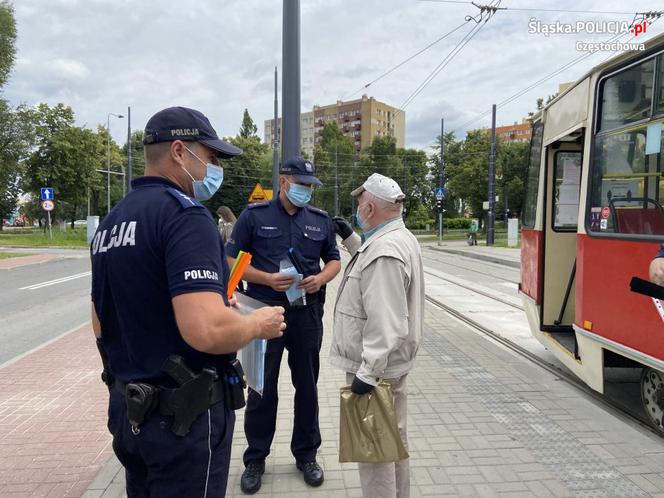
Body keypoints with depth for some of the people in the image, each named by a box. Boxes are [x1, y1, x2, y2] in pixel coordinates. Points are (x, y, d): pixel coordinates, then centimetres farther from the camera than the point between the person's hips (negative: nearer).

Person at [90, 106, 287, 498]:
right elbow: (207, 330, -31)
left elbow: (101, 327, 17)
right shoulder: (184, 213, -20)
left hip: (128, 407, 9)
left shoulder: (111, 223, 9)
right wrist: (258, 324, -13)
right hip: (185, 415, -9)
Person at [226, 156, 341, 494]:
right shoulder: (254, 215, -2)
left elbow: (333, 260, 13)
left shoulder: (321, 220, 7)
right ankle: (255, 459, 26)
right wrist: (268, 279, -17)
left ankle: (306, 454, 32)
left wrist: (321, 278, -9)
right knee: (261, 389, 8)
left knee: (307, 386, 13)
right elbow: (232, 261, -3)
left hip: (307, 312, 3)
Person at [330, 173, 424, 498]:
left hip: (376, 367, -11)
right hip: (391, 362, 11)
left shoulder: (385, 252, -25)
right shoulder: (399, 238, 8)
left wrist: (368, 371, -27)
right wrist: (351, 239, 27)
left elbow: (385, 324, -29)